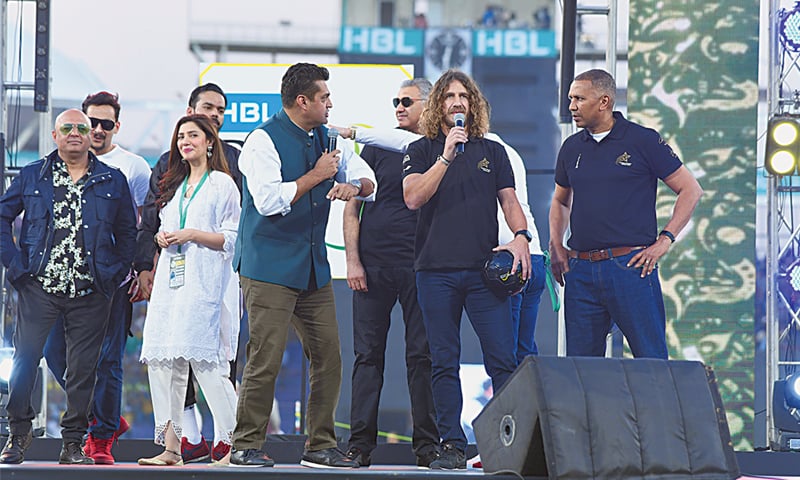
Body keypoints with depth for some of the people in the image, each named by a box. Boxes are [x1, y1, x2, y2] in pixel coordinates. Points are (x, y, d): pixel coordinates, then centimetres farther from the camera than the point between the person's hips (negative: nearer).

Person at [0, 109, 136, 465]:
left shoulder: (113, 181, 10)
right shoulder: (31, 177, 8)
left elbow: (127, 232, 16)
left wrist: (117, 272, 5)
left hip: (90, 292, 1)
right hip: (39, 287, 0)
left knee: (83, 368, 2)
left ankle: (73, 443, 11)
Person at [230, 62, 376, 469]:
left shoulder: (327, 139, 12)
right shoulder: (264, 140, -10)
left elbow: (369, 182, 15)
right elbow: (268, 199, -20)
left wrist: (355, 187, -8)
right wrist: (316, 175, -14)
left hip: (313, 267, 7)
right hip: (269, 266, -7)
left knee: (328, 356, 5)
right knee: (266, 359, -11)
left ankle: (320, 446, 14)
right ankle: (246, 446, -3)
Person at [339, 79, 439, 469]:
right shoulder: (377, 149, 9)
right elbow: (352, 206, 7)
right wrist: (352, 260, -1)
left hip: (420, 267, -1)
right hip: (373, 265, 1)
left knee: (422, 355, 0)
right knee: (369, 355, 2)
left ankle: (427, 443, 4)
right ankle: (360, 443, 5)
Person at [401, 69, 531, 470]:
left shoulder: (492, 152, 15)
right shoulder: (422, 151, 10)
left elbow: (509, 200, 13)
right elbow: (413, 197, -5)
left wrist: (520, 236, -7)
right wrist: (447, 156, -12)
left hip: (484, 269, 1)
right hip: (436, 269, 0)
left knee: (502, 358, -8)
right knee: (444, 362, 1)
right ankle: (452, 445, 4)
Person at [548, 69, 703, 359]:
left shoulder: (643, 141, -1)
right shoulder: (572, 147, 14)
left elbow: (691, 190, 2)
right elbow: (560, 201, 29)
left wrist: (665, 240, -6)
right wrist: (556, 246, 13)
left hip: (630, 266, -5)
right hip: (581, 270, 5)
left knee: (652, 360, -4)